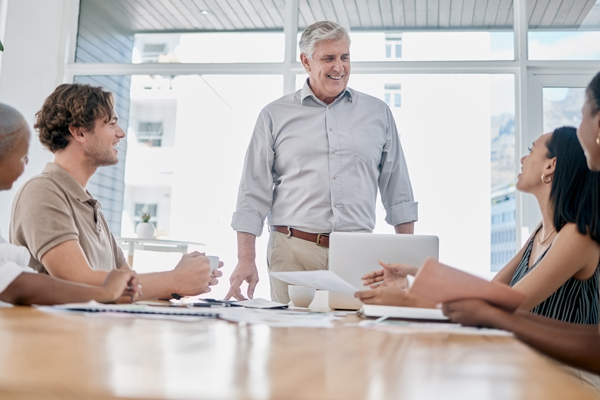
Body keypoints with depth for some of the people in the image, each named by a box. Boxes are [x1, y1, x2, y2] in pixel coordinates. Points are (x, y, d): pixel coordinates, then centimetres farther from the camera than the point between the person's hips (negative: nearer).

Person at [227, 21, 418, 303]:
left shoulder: (378, 113, 13)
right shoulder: (275, 116, 8)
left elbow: (398, 193, 15)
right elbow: (253, 195, 5)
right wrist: (246, 260, -4)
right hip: (294, 253, -1)